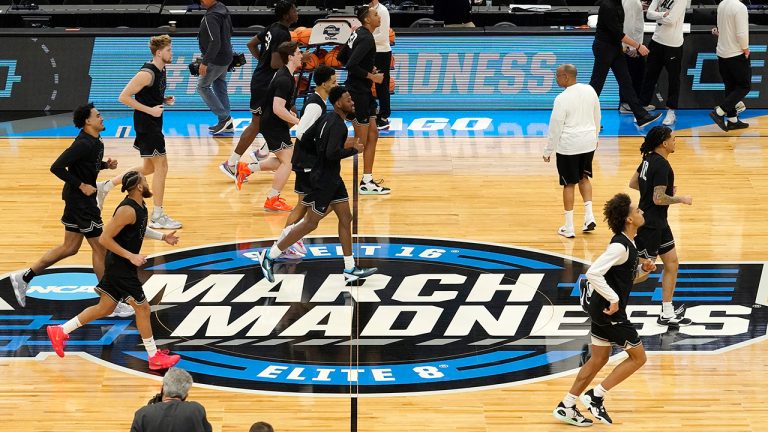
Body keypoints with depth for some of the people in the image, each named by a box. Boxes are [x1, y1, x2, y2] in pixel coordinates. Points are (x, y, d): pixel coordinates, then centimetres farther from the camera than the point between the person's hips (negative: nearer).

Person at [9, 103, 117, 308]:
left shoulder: (95, 141, 7)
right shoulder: (83, 144, -23)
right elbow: (56, 167, -27)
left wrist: (106, 165, 6)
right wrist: (81, 186, -23)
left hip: (78, 200, 10)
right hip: (80, 201, -10)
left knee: (69, 248, 16)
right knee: (100, 247, 0)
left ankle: (24, 277, 19)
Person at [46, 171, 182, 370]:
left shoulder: (140, 207, 6)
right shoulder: (128, 210, -24)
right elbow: (104, 238, -25)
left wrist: (162, 237, 17)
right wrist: (130, 256, -25)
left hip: (119, 266, 10)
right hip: (120, 267, -10)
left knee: (105, 308, 16)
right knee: (142, 307, 0)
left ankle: (60, 331, 23)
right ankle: (154, 357, 10)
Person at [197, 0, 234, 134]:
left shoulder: (211, 17, -25)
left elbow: (214, 43, -29)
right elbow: (229, 32, 18)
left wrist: (205, 62, -26)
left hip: (216, 60, -9)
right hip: (226, 57, 9)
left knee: (202, 86, 2)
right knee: (220, 87, 16)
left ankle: (224, 117, 0)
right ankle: (226, 124, 19)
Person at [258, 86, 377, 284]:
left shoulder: (329, 118, 8)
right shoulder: (337, 124, -22)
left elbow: (320, 144, 17)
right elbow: (332, 154, -31)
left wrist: (344, 144, 13)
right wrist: (354, 150, -16)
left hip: (332, 178, 10)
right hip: (323, 181, -10)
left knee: (345, 218, 10)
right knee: (311, 223, -2)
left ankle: (350, 270, 13)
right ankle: (270, 257, 5)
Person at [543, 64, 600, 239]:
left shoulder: (562, 99, -18)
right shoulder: (589, 91, 0)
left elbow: (555, 127, -14)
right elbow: (597, 117, 13)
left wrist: (548, 151, -4)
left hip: (568, 146, -5)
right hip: (588, 142, 5)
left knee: (569, 184, 5)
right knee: (584, 178, 23)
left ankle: (569, 227, 9)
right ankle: (589, 216, 11)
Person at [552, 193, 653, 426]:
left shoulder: (628, 244, 10)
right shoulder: (620, 246, -21)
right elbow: (594, 273, -30)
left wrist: (643, 270, 3)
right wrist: (613, 299, -25)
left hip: (603, 309, 10)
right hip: (610, 311, -10)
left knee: (598, 359, 15)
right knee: (638, 356, 1)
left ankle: (566, 407, 19)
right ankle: (595, 397, 3)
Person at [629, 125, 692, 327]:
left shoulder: (650, 159, 6)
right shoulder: (661, 165, -23)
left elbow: (633, 183, 15)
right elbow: (659, 199, -26)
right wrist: (681, 199, -11)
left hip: (658, 223, 10)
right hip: (649, 225, -10)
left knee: (672, 264, 14)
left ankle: (667, 313, 20)